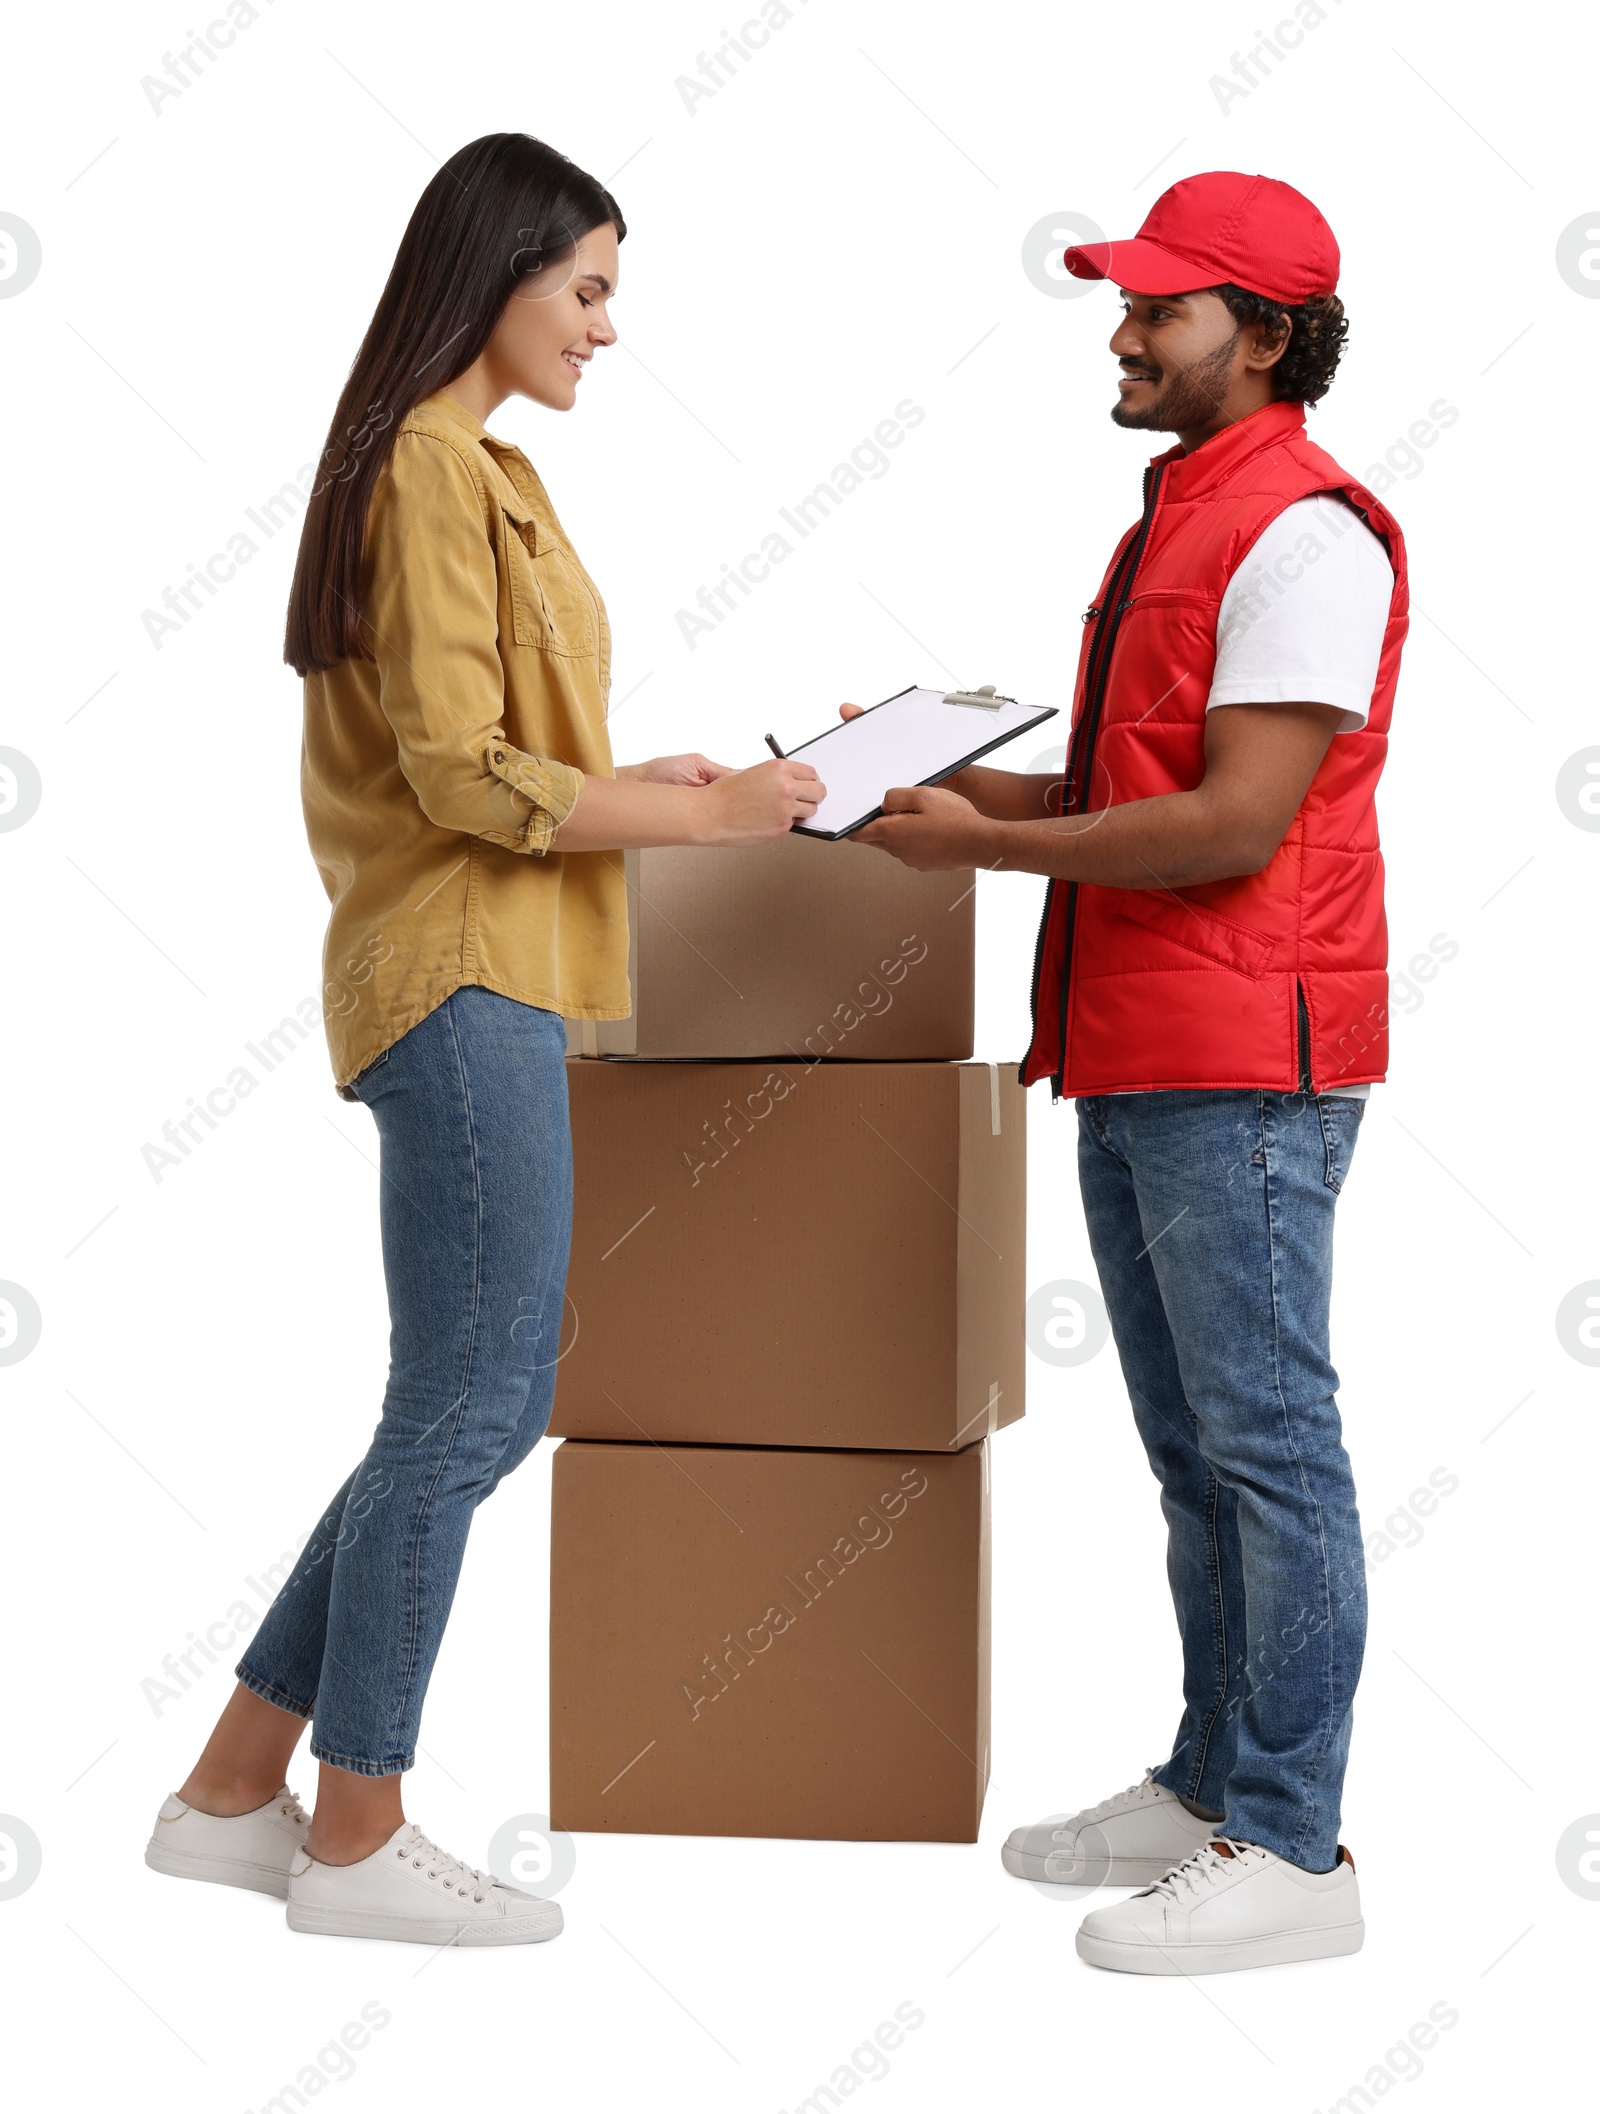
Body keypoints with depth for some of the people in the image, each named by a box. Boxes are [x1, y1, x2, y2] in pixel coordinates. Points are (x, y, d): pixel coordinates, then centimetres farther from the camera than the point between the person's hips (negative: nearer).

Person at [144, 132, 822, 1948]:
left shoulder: (465, 466, 19)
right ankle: (356, 1840, 9)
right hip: (465, 981, -10)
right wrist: (700, 818, -11)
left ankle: (234, 1793, 19)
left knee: (474, 1405, 12)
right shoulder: (438, 469, -12)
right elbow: (462, 776, -17)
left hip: (475, 982, 10)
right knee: (472, 1404, -3)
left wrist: (633, 785, 12)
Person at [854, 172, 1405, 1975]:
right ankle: (1211, 1785, 24)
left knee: (1264, 1438, -5)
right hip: (1133, 1057, 10)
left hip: (1244, 1071, -10)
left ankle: (1290, 1848, 1)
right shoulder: (1177, 519, 20)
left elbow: (1235, 824, -19)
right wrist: (963, 779, 11)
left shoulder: (1304, 532, -12)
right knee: (1190, 1447, 14)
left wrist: (990, 847, -13)